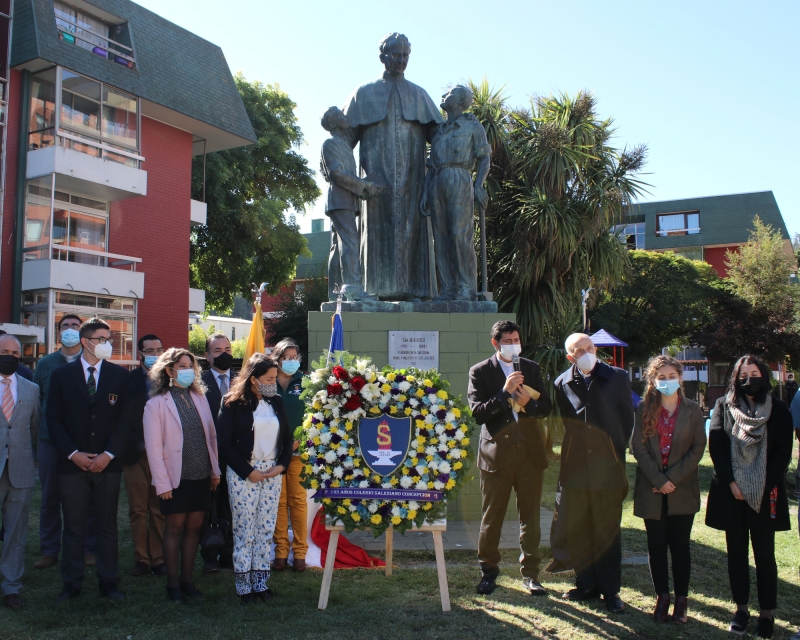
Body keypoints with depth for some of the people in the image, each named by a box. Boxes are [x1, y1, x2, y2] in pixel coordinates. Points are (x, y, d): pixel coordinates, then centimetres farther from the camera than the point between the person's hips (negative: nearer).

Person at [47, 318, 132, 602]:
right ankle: (71, 584, 19)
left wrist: (109, 454, -9)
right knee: (73, 527, 7)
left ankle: (108, 582, 17)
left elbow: (125, 419, 1)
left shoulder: (120, 375, 4)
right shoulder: (61, 374, 4)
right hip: (72, 463, 0)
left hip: (108, 463, 1)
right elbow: (54, 419, 1)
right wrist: (72, 453, -9)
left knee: (107, 526, 8)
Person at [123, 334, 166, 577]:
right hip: (137, 454, 0)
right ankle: (141, 559, 17)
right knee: (138, 510, 6)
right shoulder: (128, 380, 2)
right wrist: (136, 444, -6)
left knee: (160, 509, 5)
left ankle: (159, 558, 15)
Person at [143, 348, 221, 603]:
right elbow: (153, 447, -9)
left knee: (194, 527, 10)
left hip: (201, 476, 4)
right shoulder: (157, 404, -7)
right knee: (175, 527, 6)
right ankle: (173, 583, 18)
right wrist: (162, 483, -12)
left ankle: (187, 579, 22)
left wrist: (215, 469, 6)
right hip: (176, 477, -4)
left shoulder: (199, 397, 8)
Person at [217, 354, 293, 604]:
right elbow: (224, 443, -8)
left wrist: (281, 465, -2)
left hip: (272, 472, 4)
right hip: (244, 474, -4)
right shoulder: (233, 404, -7)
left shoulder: (276, 402, 7)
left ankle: (260, 581, 16)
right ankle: (243, 584, 13)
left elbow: (287, 438, 13)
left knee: (266, 530, 7)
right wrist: (248, 471, -11)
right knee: (244, 530, 2)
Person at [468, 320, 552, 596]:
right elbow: (477, 412, -10)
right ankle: (488, 570, 23)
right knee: (491, 516, 7)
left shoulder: (531, 368, 9)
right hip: (496, 453, -2)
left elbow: (547, 407, 8)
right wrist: (504, 392, -20)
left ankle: (530, 573, 20)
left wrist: (529, 403, -13)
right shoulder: (480, 372, -1)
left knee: (530, 516, 8)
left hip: (530, 451, 3)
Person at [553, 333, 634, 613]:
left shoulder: (618, 377, 0)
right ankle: (586, 584, 24)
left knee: (608, 530, 6)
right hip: (575, 467, 2)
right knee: (577, 529, 9)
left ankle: (610, 590, 16)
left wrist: (616, 450, 3)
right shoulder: (562, 384, 3)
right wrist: (572, 452, 8)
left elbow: (627, 419, 5)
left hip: (608, 465, -2)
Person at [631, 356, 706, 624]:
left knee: (680, 546, 5)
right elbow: (637, 447, -4)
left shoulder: (693, 410, 1)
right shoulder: (644, 408, 1)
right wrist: (658, 480, -12)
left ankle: (681, 600, 15)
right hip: (651, 489, 1)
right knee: (656, 545, 6)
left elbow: (698, 448, -2)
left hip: (682, 490, 0)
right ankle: (662, 597, 17)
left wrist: (673, 479, -11)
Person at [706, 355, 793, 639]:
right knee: (737, 552, 9)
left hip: (765, 494, -1)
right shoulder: (723, 406, 4)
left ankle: (767, 613, 14)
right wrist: (730, 483, -9)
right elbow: (716, 445, -1)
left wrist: (765, 486, -11)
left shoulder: (778, 409, 2)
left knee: (764, 554, 4)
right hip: (731, 492, 1)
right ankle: (741, 608, 20)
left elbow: (783, 452, -2)